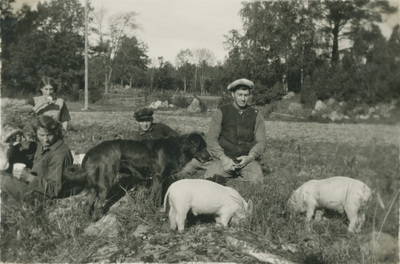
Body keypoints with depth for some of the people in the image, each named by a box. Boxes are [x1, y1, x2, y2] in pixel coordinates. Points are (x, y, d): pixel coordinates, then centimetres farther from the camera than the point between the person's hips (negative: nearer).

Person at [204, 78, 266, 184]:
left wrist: (250, 157, -10)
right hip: (224, 158, 0)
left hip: (247, 159, 1)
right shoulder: (221, 113, 6)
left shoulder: (256, 115, 11)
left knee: (256, 180, -29)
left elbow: (261, 141, 9)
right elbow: (211, 139, 1)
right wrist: (223, 157, -14)